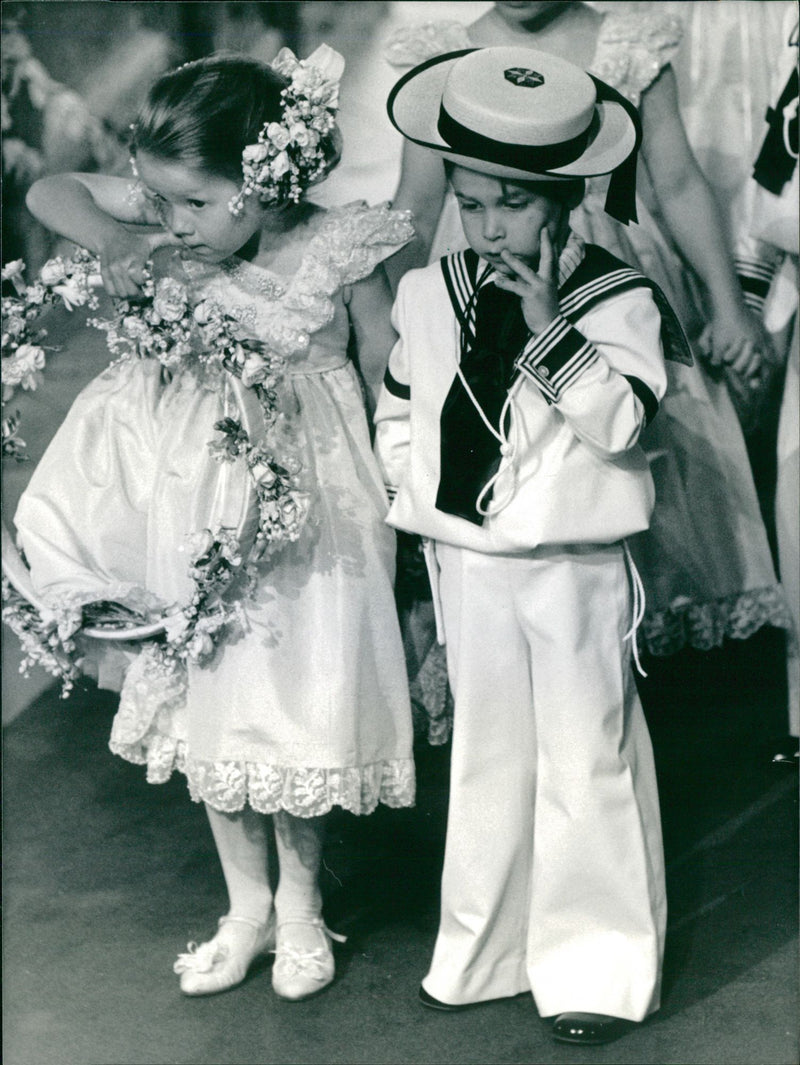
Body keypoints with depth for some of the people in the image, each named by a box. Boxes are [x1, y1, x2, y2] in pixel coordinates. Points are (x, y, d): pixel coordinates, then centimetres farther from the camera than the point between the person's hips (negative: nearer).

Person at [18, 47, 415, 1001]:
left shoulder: (334, 250, -18)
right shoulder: (170, 229, -8)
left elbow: (384, 360, -4)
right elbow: (48, 192, 0)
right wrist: (114, 241, -18)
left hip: (302, 500, -4)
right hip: (195, 500, 4)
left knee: (294, 705, 6)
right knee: (211, 704, 12)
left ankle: (299, 904, 30)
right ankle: (246, 906, 31)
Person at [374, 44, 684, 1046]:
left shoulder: (620, 298, -10)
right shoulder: (429, 295, 3)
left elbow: (618, 418, -23)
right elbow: (397, 408, 15)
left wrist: (549, 320, -27)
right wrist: (416, 492, 4)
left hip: (575, 570, -4)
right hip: (468, 566, 4)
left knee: (587, 767, 5)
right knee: (484, 759, 16)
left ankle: (598, 969, 20)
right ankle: (485, 951, 32)